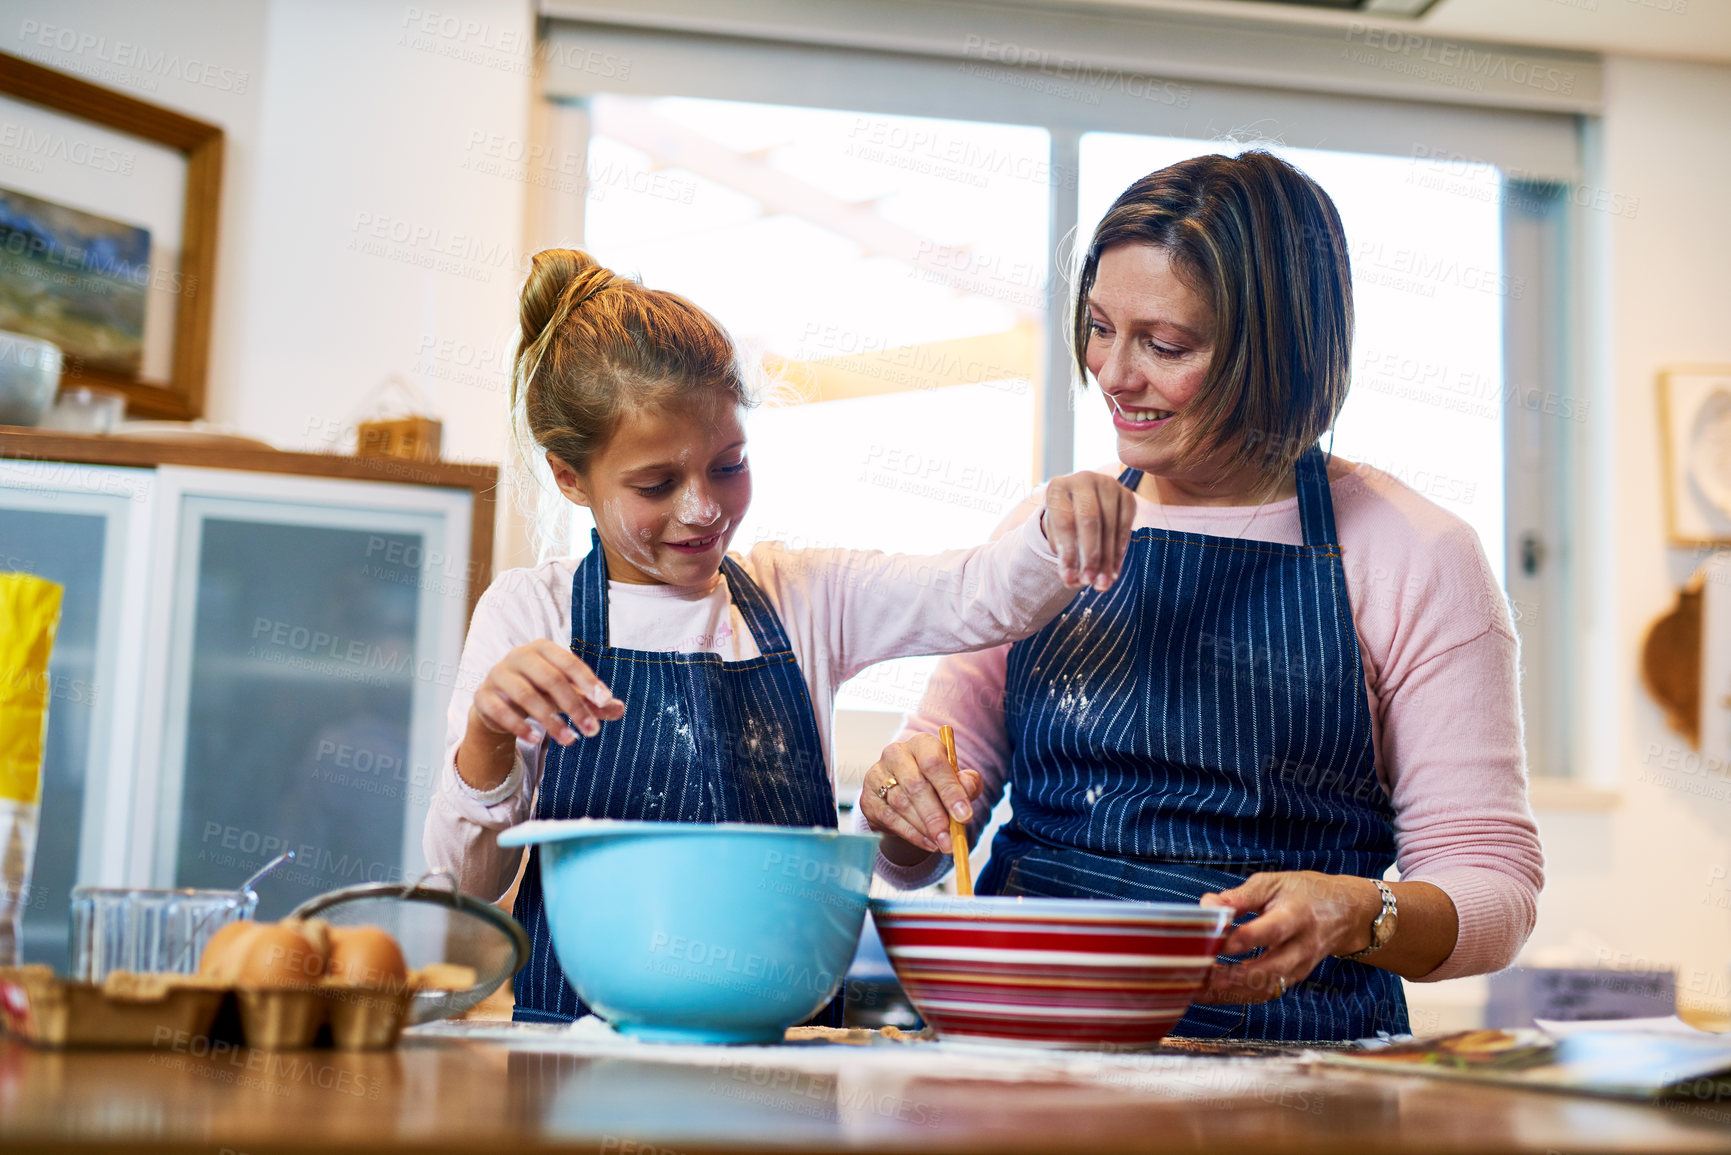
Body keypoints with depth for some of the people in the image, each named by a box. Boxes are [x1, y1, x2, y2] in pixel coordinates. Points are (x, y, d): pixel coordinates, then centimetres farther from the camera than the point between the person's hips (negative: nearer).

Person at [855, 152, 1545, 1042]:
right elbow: (914, 859, 15)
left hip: (1286, 1045, -5)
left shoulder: (1413, 557, 0)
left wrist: (1352, 915, -20)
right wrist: (903, 803, -9)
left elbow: (1493, 882, 0)